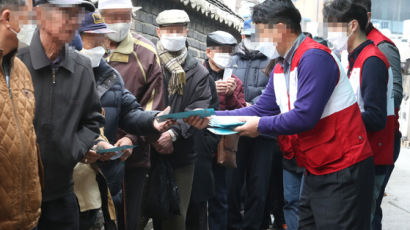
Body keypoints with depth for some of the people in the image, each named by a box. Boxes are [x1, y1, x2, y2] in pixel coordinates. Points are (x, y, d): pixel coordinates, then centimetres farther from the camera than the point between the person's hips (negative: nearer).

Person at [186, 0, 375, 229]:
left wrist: (261, 126, -12)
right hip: (316, 171, 10)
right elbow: (260, 110, 9)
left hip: (344, 171, -9)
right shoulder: (281, 69, 11)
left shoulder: (314, 57, -19)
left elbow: (305, 116, -25)